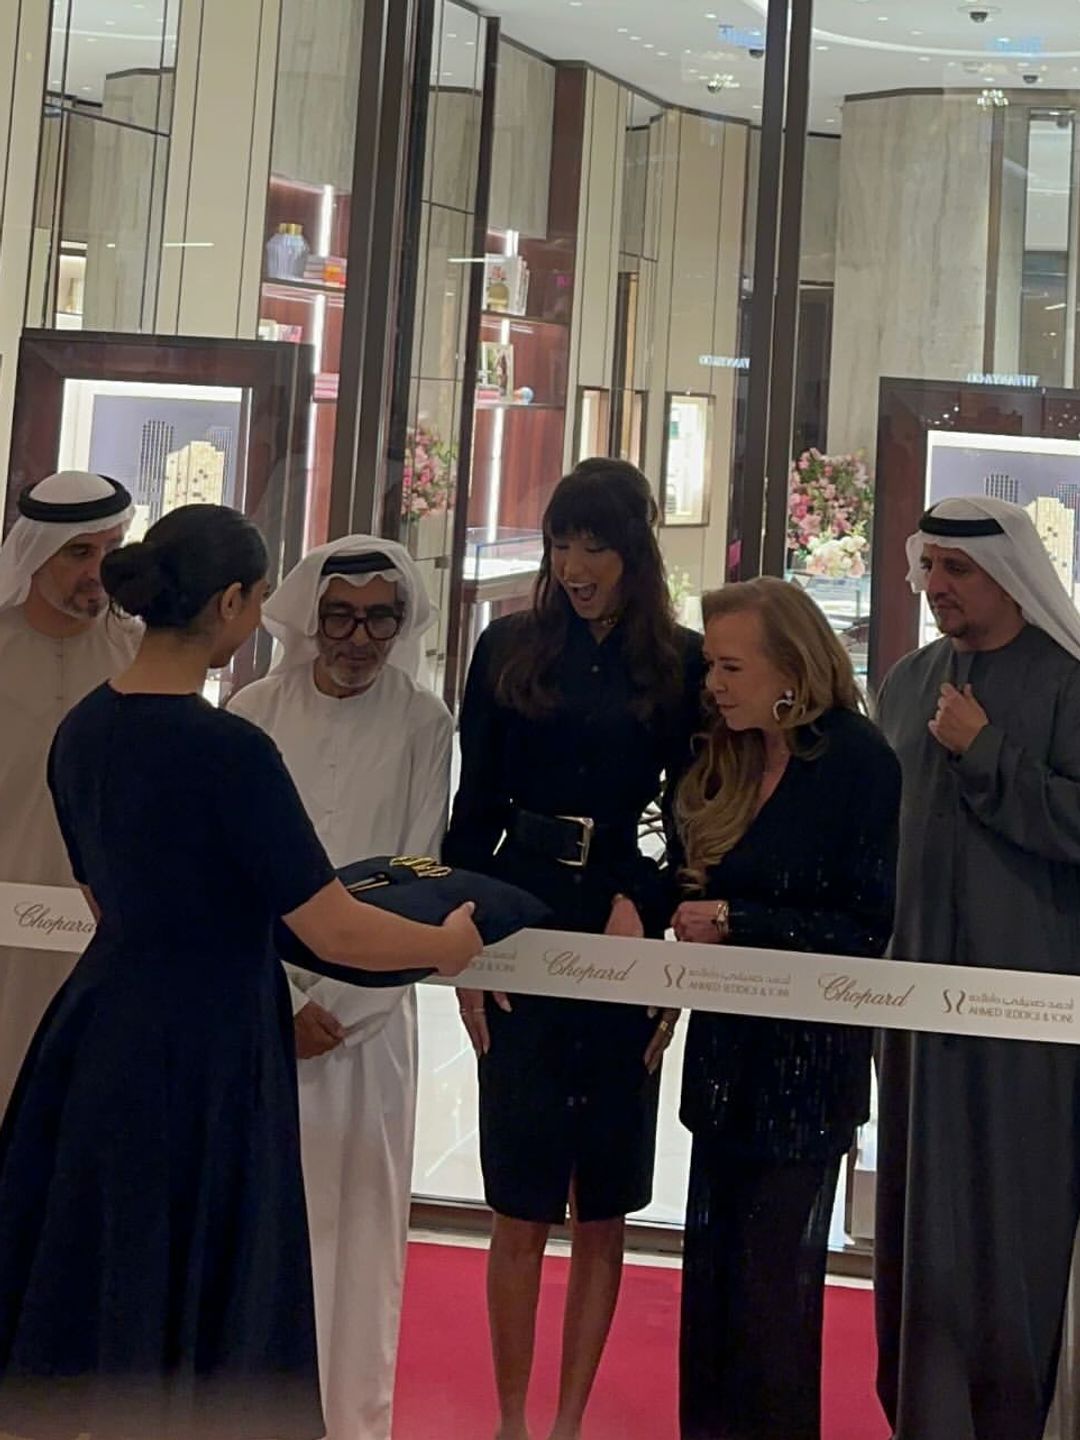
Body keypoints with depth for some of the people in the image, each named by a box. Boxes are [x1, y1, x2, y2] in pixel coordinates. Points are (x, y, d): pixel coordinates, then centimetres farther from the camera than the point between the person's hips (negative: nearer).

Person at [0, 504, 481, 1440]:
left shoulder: (83, 731, 3)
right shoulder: (229, 749, -20)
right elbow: (337, 934, -17)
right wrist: (449, 943, 1)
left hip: (95, 1038, 8)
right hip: (198, 1058, -7)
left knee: (82, 1300, 19)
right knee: (188, 1319, 7)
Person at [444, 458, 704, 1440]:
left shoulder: (682, 663, 2)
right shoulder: (510, 649, 4)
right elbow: (474, 810, 4)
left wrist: (644, 912, -9)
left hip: (629, 949, 0)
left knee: (603, 1212, 7)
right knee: (521, 1211, 4)